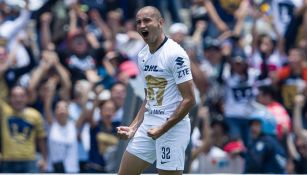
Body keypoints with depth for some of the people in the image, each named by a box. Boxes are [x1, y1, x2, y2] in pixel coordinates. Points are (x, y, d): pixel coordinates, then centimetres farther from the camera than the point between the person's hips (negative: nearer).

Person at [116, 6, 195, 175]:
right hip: (148, 125, 8)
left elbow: (189, 100, -16)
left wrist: (163, 129, -21)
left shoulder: (175, 54, -14)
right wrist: (133, 128, 11)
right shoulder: (142, 56, 12)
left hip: (172, 127, -8)